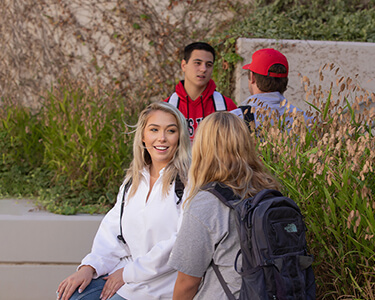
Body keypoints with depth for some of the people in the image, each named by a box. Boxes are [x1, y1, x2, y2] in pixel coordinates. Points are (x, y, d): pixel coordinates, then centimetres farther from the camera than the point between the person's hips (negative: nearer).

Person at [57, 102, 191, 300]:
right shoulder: (133, 181, 12)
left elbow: (182, 243, -18)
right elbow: (113, 230, 10)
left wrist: (128, 273, -14)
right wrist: (89, 266, -7)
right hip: (124, 269, 6)